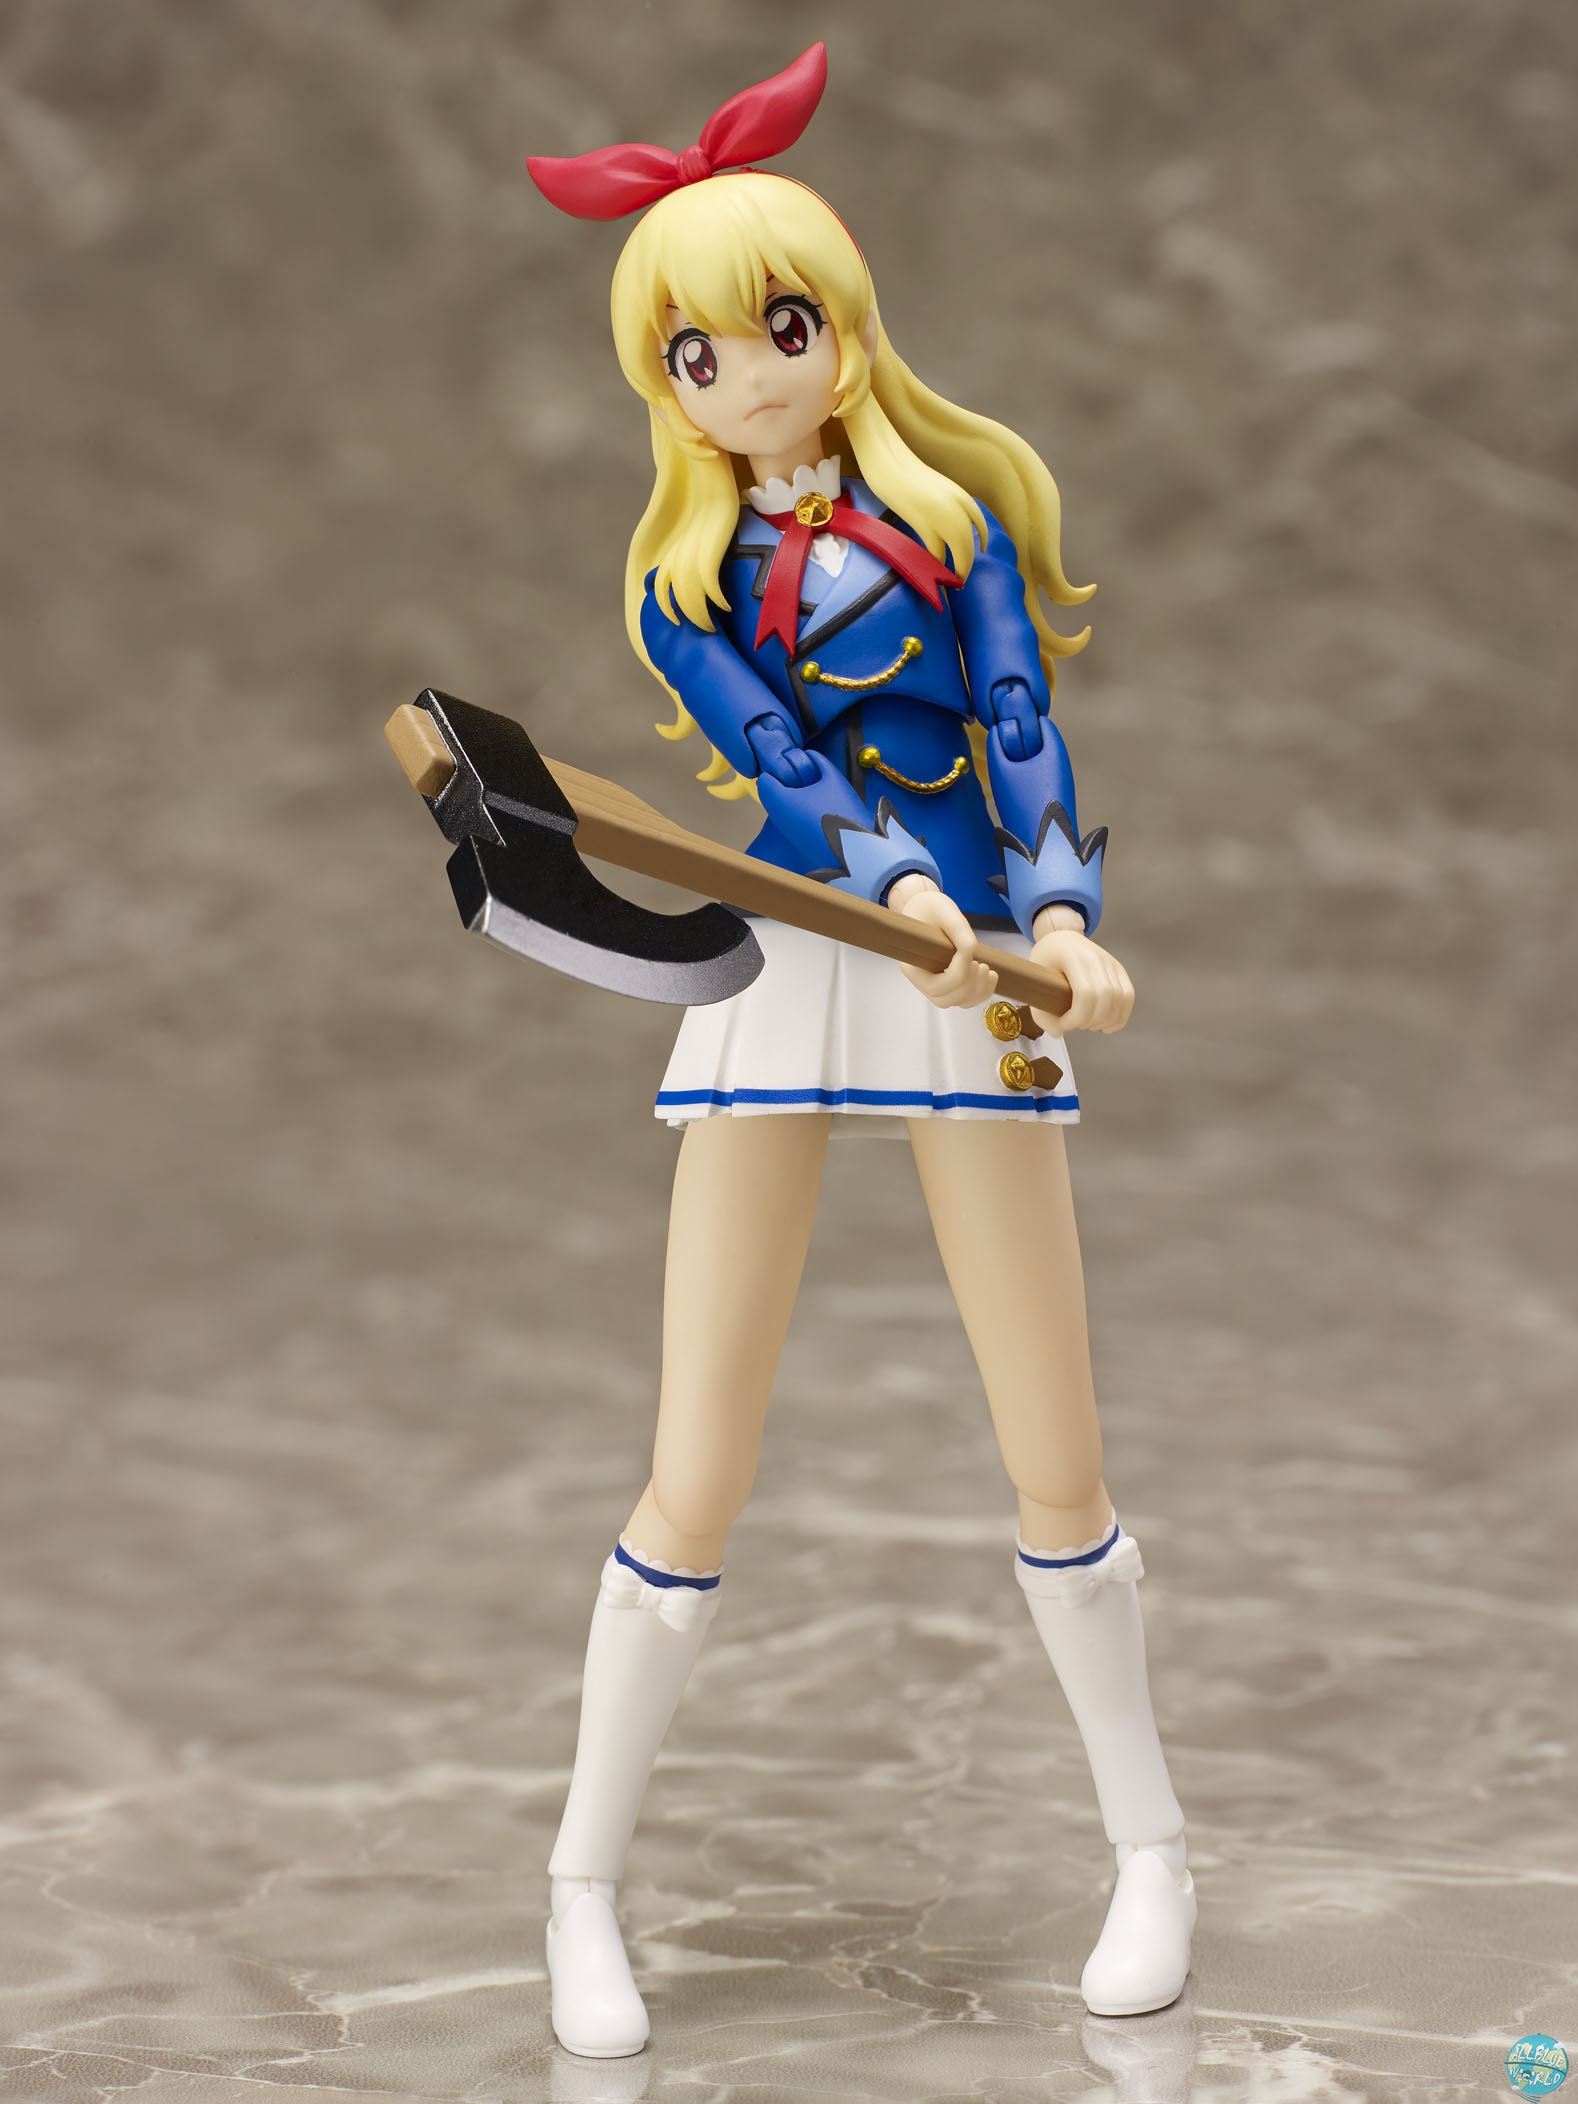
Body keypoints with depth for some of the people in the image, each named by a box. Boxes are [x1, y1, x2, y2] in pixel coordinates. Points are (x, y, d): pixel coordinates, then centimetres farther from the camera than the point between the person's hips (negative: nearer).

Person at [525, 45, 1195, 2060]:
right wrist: (906, 900, -28)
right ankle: (584, 1886, 15)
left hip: (978, 956, -1)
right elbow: (786, 770, -8)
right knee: (693, 1482, -2)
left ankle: (1149, 1845, 23)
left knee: (1055, 1463, 2)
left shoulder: (951, 507, 6)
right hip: (784, 963, 1)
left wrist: (1060, 919, -23)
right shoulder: (681, 582, 7)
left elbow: (1023, 727, -5)